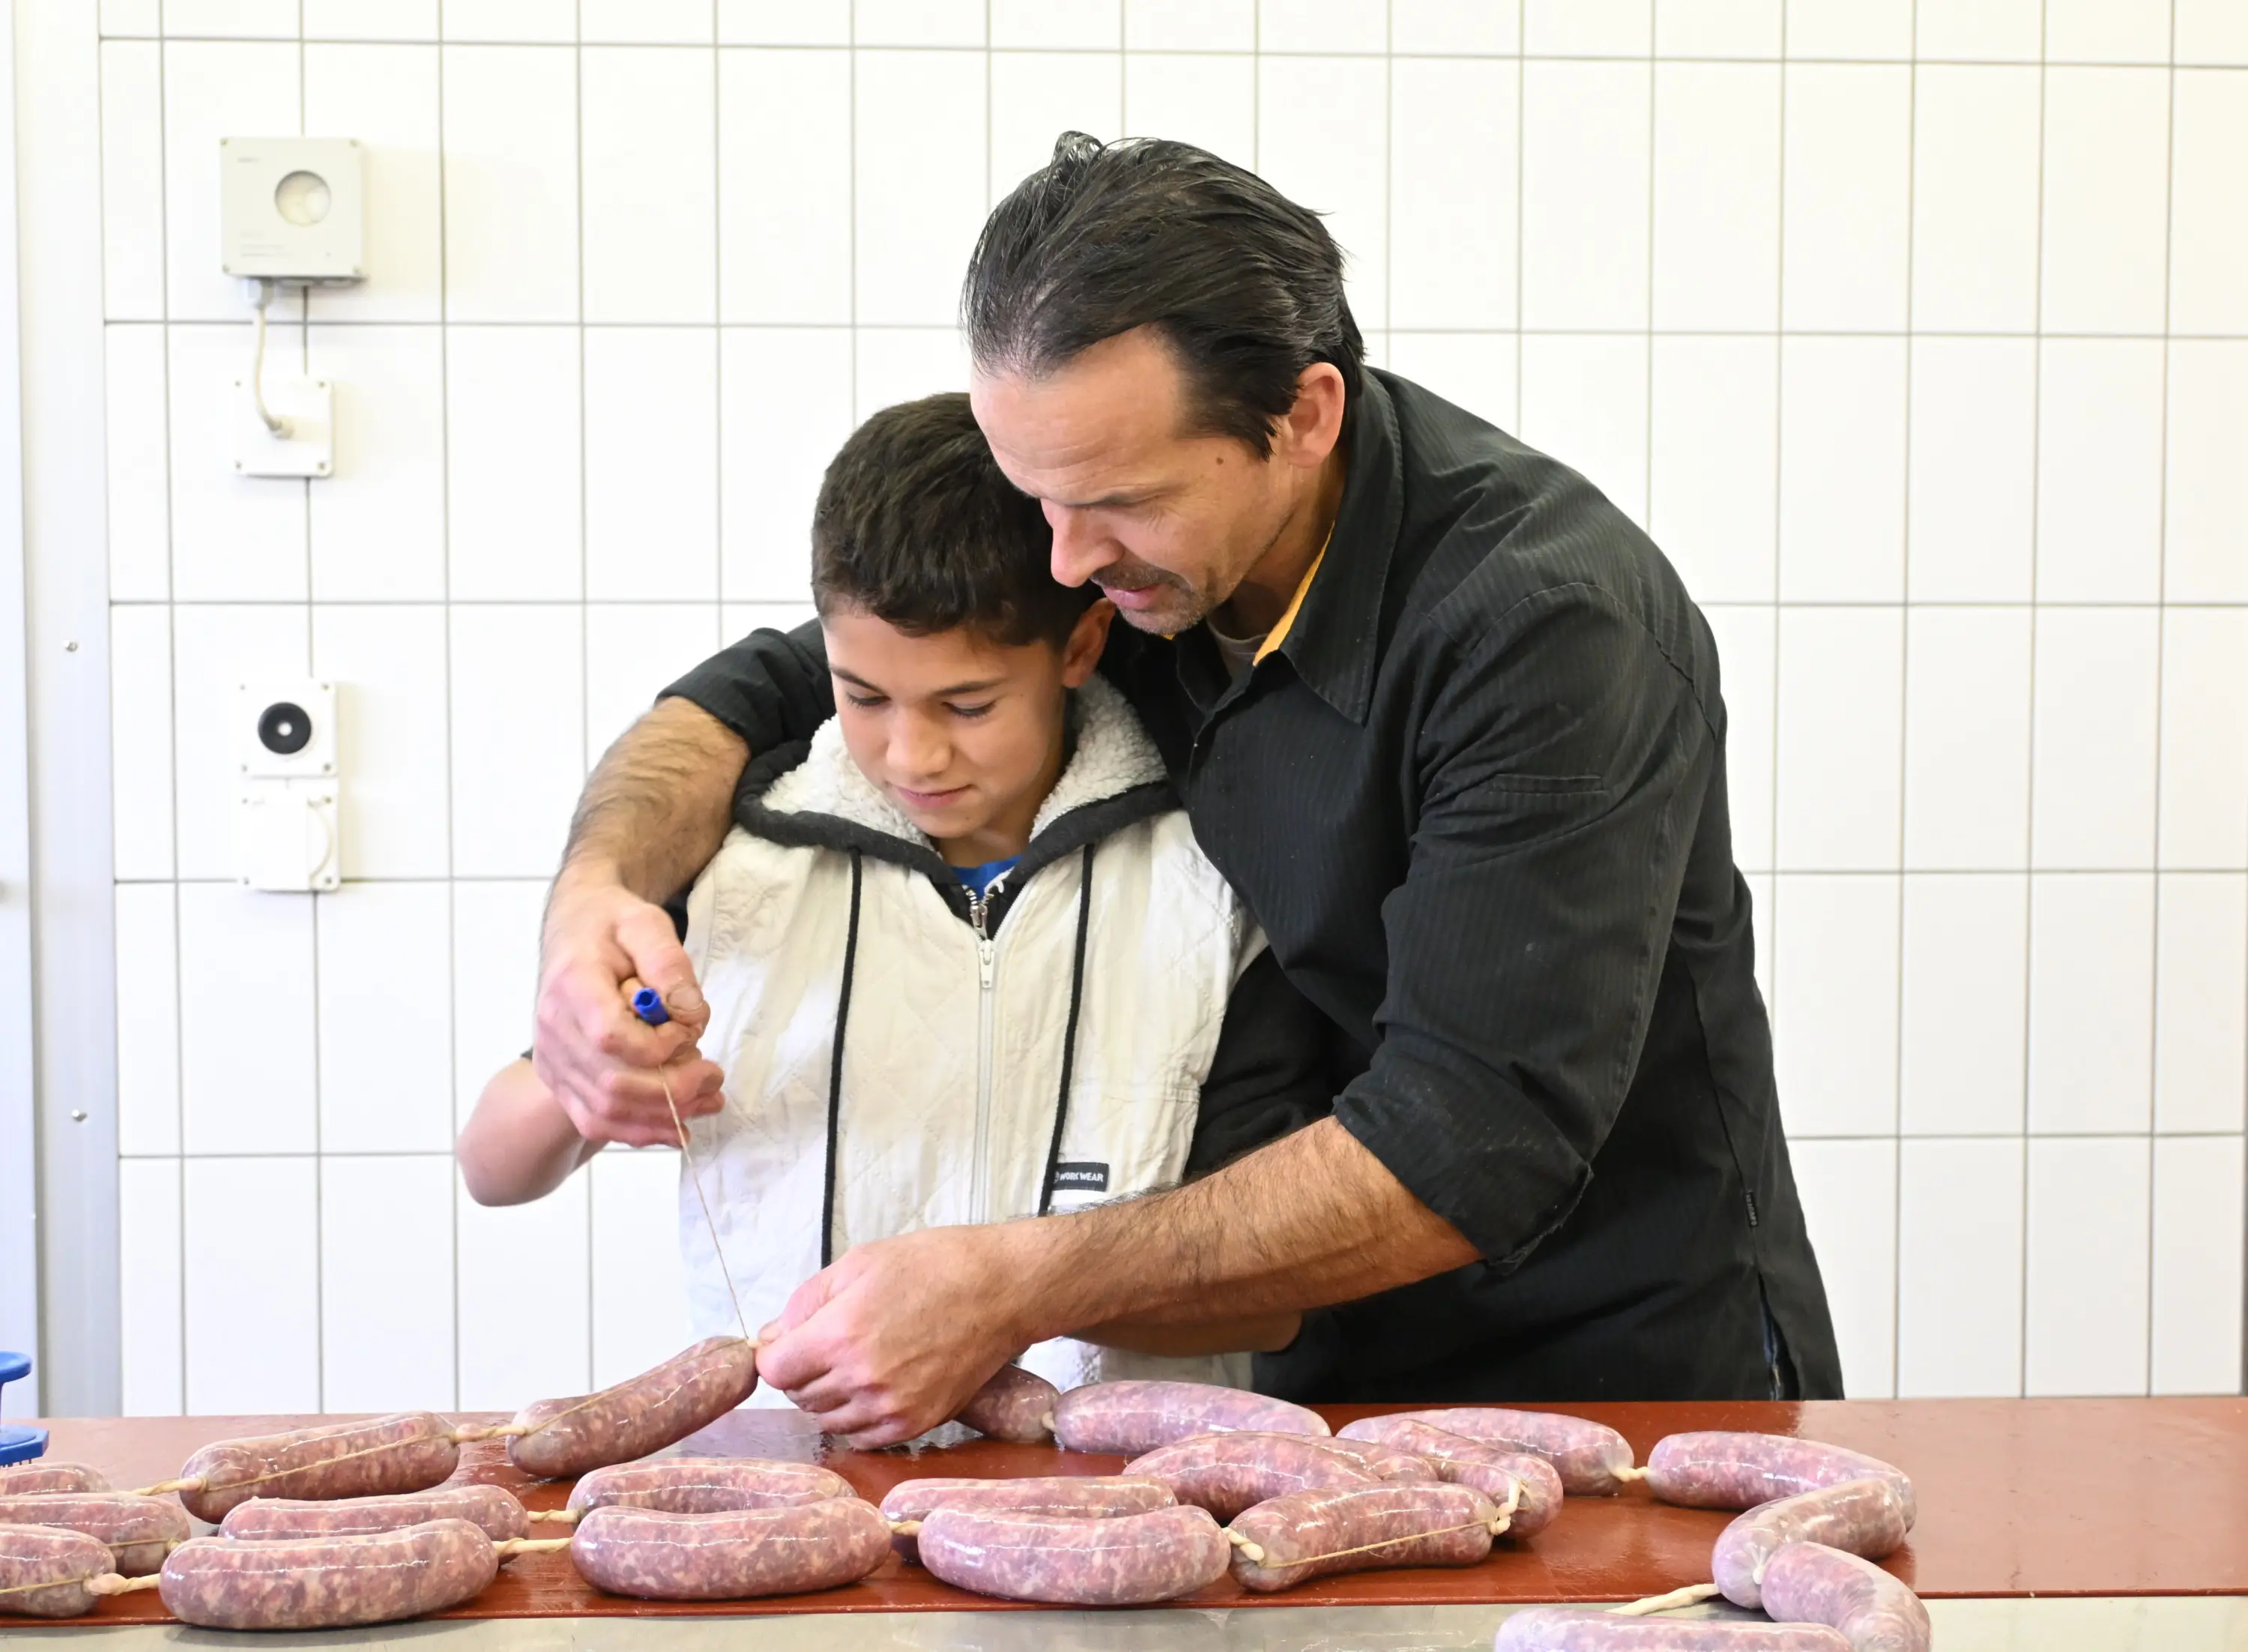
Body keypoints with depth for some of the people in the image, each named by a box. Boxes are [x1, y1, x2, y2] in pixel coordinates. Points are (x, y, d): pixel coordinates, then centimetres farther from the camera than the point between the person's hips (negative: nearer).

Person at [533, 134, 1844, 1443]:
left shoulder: (1551, 621, -23)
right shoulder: (1137, 544, -4)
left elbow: (1470, 1148, -27)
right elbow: (768, 694, 8)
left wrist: (1011, 1288, -30)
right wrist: (601, 883, -14)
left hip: (1631, 1372, -2)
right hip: (1330, 1371, 3)